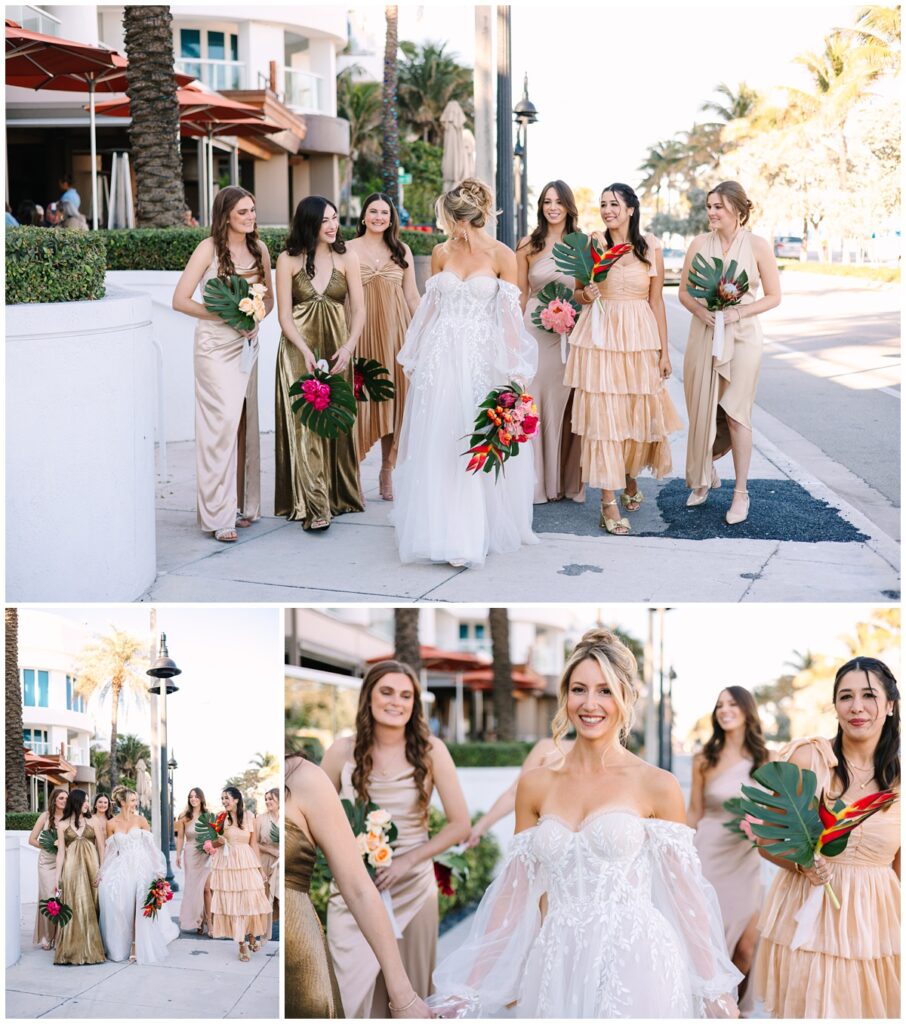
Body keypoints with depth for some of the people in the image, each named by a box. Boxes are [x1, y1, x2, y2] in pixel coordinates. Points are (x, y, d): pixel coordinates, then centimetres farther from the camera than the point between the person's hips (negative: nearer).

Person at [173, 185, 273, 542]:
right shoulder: (209, 248, -9)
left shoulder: (259, 249, 7)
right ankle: (219, 515, -10)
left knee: (245, 422, 9)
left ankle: (242, 504, 18)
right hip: (215, 344, -6)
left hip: (247, 344, 6)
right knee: (223, 420, -12)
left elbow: (269, 298, 18)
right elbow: (180, 300, -10)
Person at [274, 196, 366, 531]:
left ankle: (338, 496, 20)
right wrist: (306, 351, -15)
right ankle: (314, 507, -13)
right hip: (298, 350, -2)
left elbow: (359, 310, 1)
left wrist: (348, 348, -13)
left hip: (337, 351, 2)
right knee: (304, 424, -9)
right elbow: (284, 315, -3)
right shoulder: (288, 260, -1)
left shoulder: (346, 259, 4)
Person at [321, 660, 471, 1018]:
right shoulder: (343, 752, -2)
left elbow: (460, 825, -3)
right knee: (354, 997, -1)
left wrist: (408, 860, -12)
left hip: (413, 891, 0)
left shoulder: (430, 751, -4)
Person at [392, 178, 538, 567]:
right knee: (438, 445, 0)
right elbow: (430, 307, 13)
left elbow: (509, 315, -6)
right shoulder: (441, 253, 6)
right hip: (441, 356, 3)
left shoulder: (501, 255, -5)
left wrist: (513, 370, -9)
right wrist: (416, 357, 14)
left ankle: (482, 529, 15)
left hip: (482, 358, -3)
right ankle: (444, 532, 7)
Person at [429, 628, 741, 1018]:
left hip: (635, 968, -3)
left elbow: (685, 892, 0)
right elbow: (516, 893, 10)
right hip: (557, 970, 3)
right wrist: (468, 990, 8)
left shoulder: (657, 785, -3)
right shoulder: (535, 785, 6)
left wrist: (718, 995, -2)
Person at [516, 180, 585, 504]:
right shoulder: (528, 245, 3)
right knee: (535, 403, 0)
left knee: (567, 405, 4)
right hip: (535, 330, -1)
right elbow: (520, 294, 5)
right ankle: (538, 481, 9)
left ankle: (569, 480, 14)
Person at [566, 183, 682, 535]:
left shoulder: (650, 248, 3)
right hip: (598, 337, -1)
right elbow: (577, 293, 13)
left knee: (640, 412, 5)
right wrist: (586, 295, -11)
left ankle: (631, 476, 34)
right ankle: (608, 500, -2)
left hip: (639, 338, 1)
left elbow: (656, 301, 6)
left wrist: (664, 351, 4)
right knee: (601, 413, -5)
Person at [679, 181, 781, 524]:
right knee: (702, 410, 8)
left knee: (736, 414, 0)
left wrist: (737, 312, -14)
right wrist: (700, 309, -13)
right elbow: (684, 291, 7)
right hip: (703, 334, 3)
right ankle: (704, 475, 31)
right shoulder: (700, 244, 1)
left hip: (742, 336, -2)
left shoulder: (757, 245, -5)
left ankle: (741, 492, 10)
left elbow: (773, 296, -1)